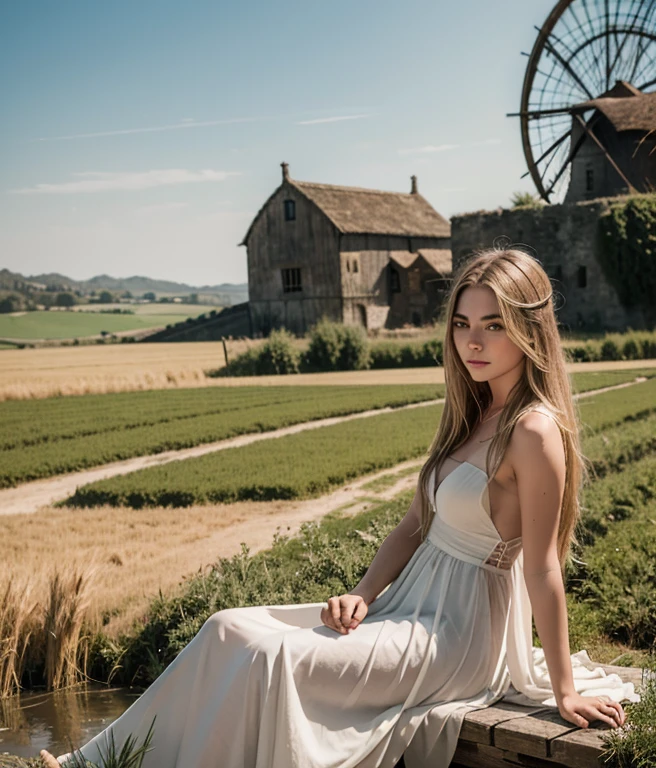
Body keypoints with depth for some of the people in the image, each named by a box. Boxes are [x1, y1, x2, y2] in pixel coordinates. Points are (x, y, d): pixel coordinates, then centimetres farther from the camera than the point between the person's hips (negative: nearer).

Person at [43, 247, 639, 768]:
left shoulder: (534, 429, -18)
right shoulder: (474, 412, 10)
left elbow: (543, 568, -17)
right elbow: (417, 521, 11)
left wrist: (565, 690, -11)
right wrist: (363, 595, -1)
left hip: (457, 634, -8)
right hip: (411, 603, 8)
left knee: (268, 656, -21)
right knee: (229, 630, -4)